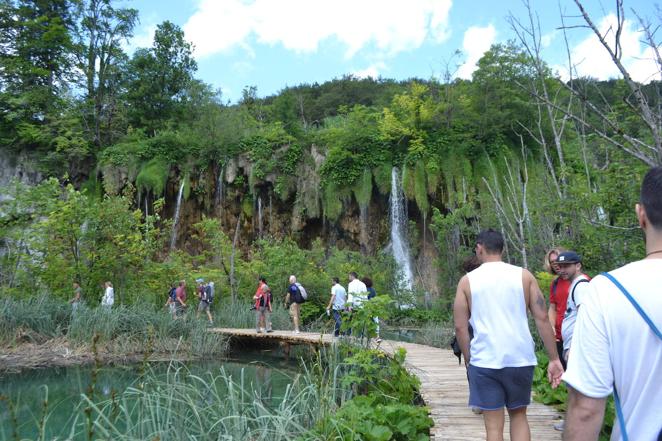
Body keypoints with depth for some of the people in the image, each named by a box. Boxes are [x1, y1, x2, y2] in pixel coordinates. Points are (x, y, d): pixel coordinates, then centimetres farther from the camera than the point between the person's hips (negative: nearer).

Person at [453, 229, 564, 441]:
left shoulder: (467, 281, 0)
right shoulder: (524, 275, 3)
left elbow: (460, 327, -1)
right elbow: (542, 319, -2)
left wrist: (469, 360, 9)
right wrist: (554, 359, 2)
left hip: (484, 361, -2)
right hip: (520, 359, 2)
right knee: (518, 415, 22)